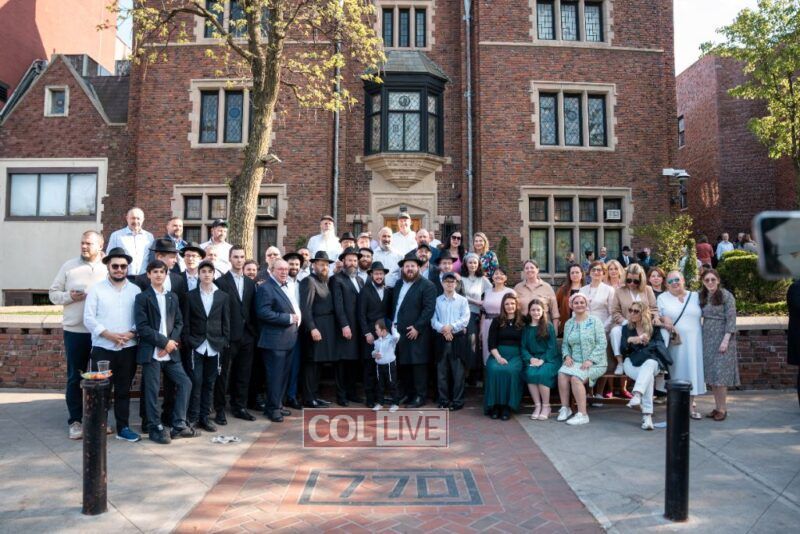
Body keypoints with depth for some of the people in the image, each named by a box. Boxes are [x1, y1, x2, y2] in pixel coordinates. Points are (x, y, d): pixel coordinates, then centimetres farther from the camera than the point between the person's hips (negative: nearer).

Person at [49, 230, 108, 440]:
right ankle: (75, 420, 17)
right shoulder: (69, 266, 2)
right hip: (74, 331, 0)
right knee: (75, 377, 6)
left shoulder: (108, 268, 2)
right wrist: (69, 296, -13)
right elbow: (53, 293, 5)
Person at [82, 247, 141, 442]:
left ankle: (123, 428, 18)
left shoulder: (135, 290, 6)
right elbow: (89, 318, -4)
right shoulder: (96, 289, 2)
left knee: (124, 390, 9)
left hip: (128, 349, 2)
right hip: (103, 348, -2)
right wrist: (109, 335, -14)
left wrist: (131, 333, -14)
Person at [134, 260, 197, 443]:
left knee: (185, 383, 1)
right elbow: (142, 327, -10)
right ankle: (156, 428, 13)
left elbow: (179, 323, 11)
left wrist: (171, 342, -6)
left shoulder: (172, 297, 13)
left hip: (170, 351, 5)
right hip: (151, 352, -5)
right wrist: (164, 342, -13)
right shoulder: (142, 297, -2)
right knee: (152, 391, 0)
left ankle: (179, 424, 11)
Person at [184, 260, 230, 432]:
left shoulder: (223, 296, 6)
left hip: (215, 346, 1)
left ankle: (204, 417, 15)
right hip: (197, 345, -1)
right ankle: (192, 417, 7)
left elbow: (226, 322, 6)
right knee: (196, 381, -4)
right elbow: (186, 321, 3)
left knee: (209, 383, 6)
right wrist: (188, 341, -5)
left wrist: (225, 343, 0)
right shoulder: (191, 295, 4)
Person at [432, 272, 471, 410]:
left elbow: (465, 319, -4)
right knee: (441, 371, 5)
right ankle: (443, 401, 13)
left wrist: (451, 327, -16)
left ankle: (457, 401, 9)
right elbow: (433, 320, 1)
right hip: (441, 338, 1)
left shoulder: (462, 300, 5)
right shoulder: (437, 300, 7)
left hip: (458, 338, -1)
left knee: (458, 371, 0)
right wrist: (443, 329, -15)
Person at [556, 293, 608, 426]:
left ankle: (582, 414, -22)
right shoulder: (569, 324, 15)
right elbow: (565, 344, 15)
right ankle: (565, 408, -13)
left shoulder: (595, 322, 0)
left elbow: (602, 343, -8)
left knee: (575, 378, -30)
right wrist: (567, 356, -7)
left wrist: (590, 360, -17)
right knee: (562, 374, -26)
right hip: (575, 361, 4)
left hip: (594, 363, -4)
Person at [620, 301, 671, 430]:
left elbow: (660, 346, 3)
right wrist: (629, 340, -14)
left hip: (651, 361, 0)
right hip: (632, 363, 0)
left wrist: (646, 343, -15)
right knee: (649, 377, -33)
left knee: (649, 364, -39)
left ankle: (637, 395, -60)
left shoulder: (654, 328, 15)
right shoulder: (626, 328, 17)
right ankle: (647, 414, -43)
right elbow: (623, 351, 7)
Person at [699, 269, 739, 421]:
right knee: (711, 374, 7)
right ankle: (717, 406, 15)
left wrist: (725, 340, -16)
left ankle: (722, 408, 4)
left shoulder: (726, 295, -7)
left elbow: (731, 319, -10)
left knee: (720, 373, -5)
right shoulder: (702, 296, 8)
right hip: (707, 338, 5)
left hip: (722, 337, -5)